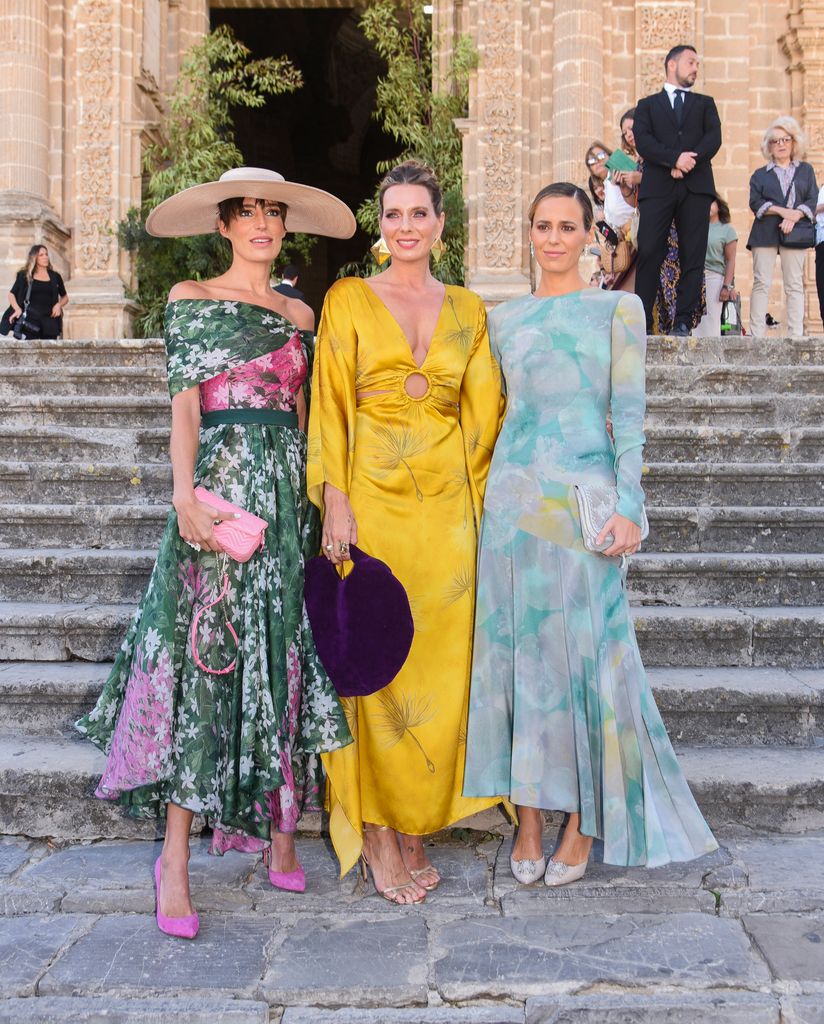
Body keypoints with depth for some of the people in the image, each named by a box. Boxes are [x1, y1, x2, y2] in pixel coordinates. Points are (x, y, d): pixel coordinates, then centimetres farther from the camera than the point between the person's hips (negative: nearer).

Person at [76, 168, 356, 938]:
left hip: (288, 491, 4)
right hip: (220, 484, -4)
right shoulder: (190, 298, 5)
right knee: (204, 656, -7)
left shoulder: (299, 314, 17)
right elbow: (184, 405, -4)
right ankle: (175, 861, -2)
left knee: (282, 657, 5)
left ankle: (280, 831, 15)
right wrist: (185, 493, -17)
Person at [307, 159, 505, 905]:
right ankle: (378, 834, 10)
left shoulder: (467, 309, 13)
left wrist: (477, 494, 4)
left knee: (441, 664, 4)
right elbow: (331, 407, -1)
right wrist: (335, 502, -9)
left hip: (448, 506, 3)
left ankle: (416, 824, 18)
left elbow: (484, 411, 12)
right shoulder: (348, 300, 5)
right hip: (374, 499, -3)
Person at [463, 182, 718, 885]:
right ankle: (529, 820, 15)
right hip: (514, 495, 3)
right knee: (518, 649, 3)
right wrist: (491, 497, 11)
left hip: (585, 494, -3)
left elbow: (629, 413, 0)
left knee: (584, 650, 0)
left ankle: (584, 822, 14)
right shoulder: (504, 319, 14)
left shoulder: (618, 309, 6)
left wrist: (628, 505, -10)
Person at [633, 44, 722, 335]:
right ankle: (642, 323, -8)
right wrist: (675, 158, -15)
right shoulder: (648, 105, 18)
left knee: (693, 257, -4)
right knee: (649, 254, -10)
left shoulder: (705, 103, 23)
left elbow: (714, 138, 6)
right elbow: (642, 141, 0)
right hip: (657, 188, -2)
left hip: (696, 188, 2)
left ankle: (683, 322, -3)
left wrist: (689, 161, -11)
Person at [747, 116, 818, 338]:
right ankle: (757, 335, -11)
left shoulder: (806, 171, 19)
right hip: (765, 234, 0)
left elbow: (813, 201, 8)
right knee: (762, 283, -8)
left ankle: (796, 335, -7)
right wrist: (782, 211, -13)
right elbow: (755, 203, 1)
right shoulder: (760, 175, 17)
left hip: (795, 233, 1)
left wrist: (794, 216, -11)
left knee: (794, 285, -4)